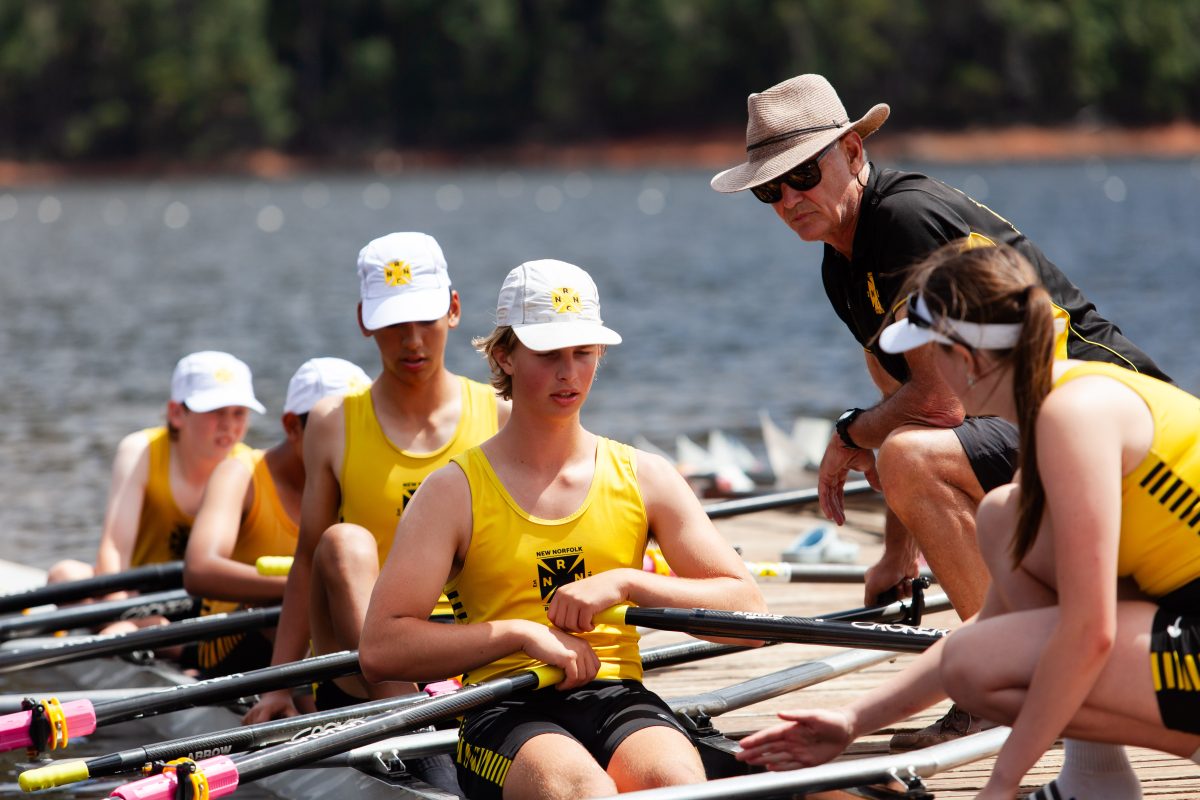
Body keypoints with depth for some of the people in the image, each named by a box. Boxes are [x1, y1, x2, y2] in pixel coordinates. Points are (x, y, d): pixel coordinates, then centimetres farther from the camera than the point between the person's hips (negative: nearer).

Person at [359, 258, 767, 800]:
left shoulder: (643, 478, 14)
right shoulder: (456, 491, 6)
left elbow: (747, 609, 7)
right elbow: (380, 650, -4)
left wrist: (625, 584, -5)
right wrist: (520, 633, -11)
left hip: (620, 700, 3)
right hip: (504, 711, -2)